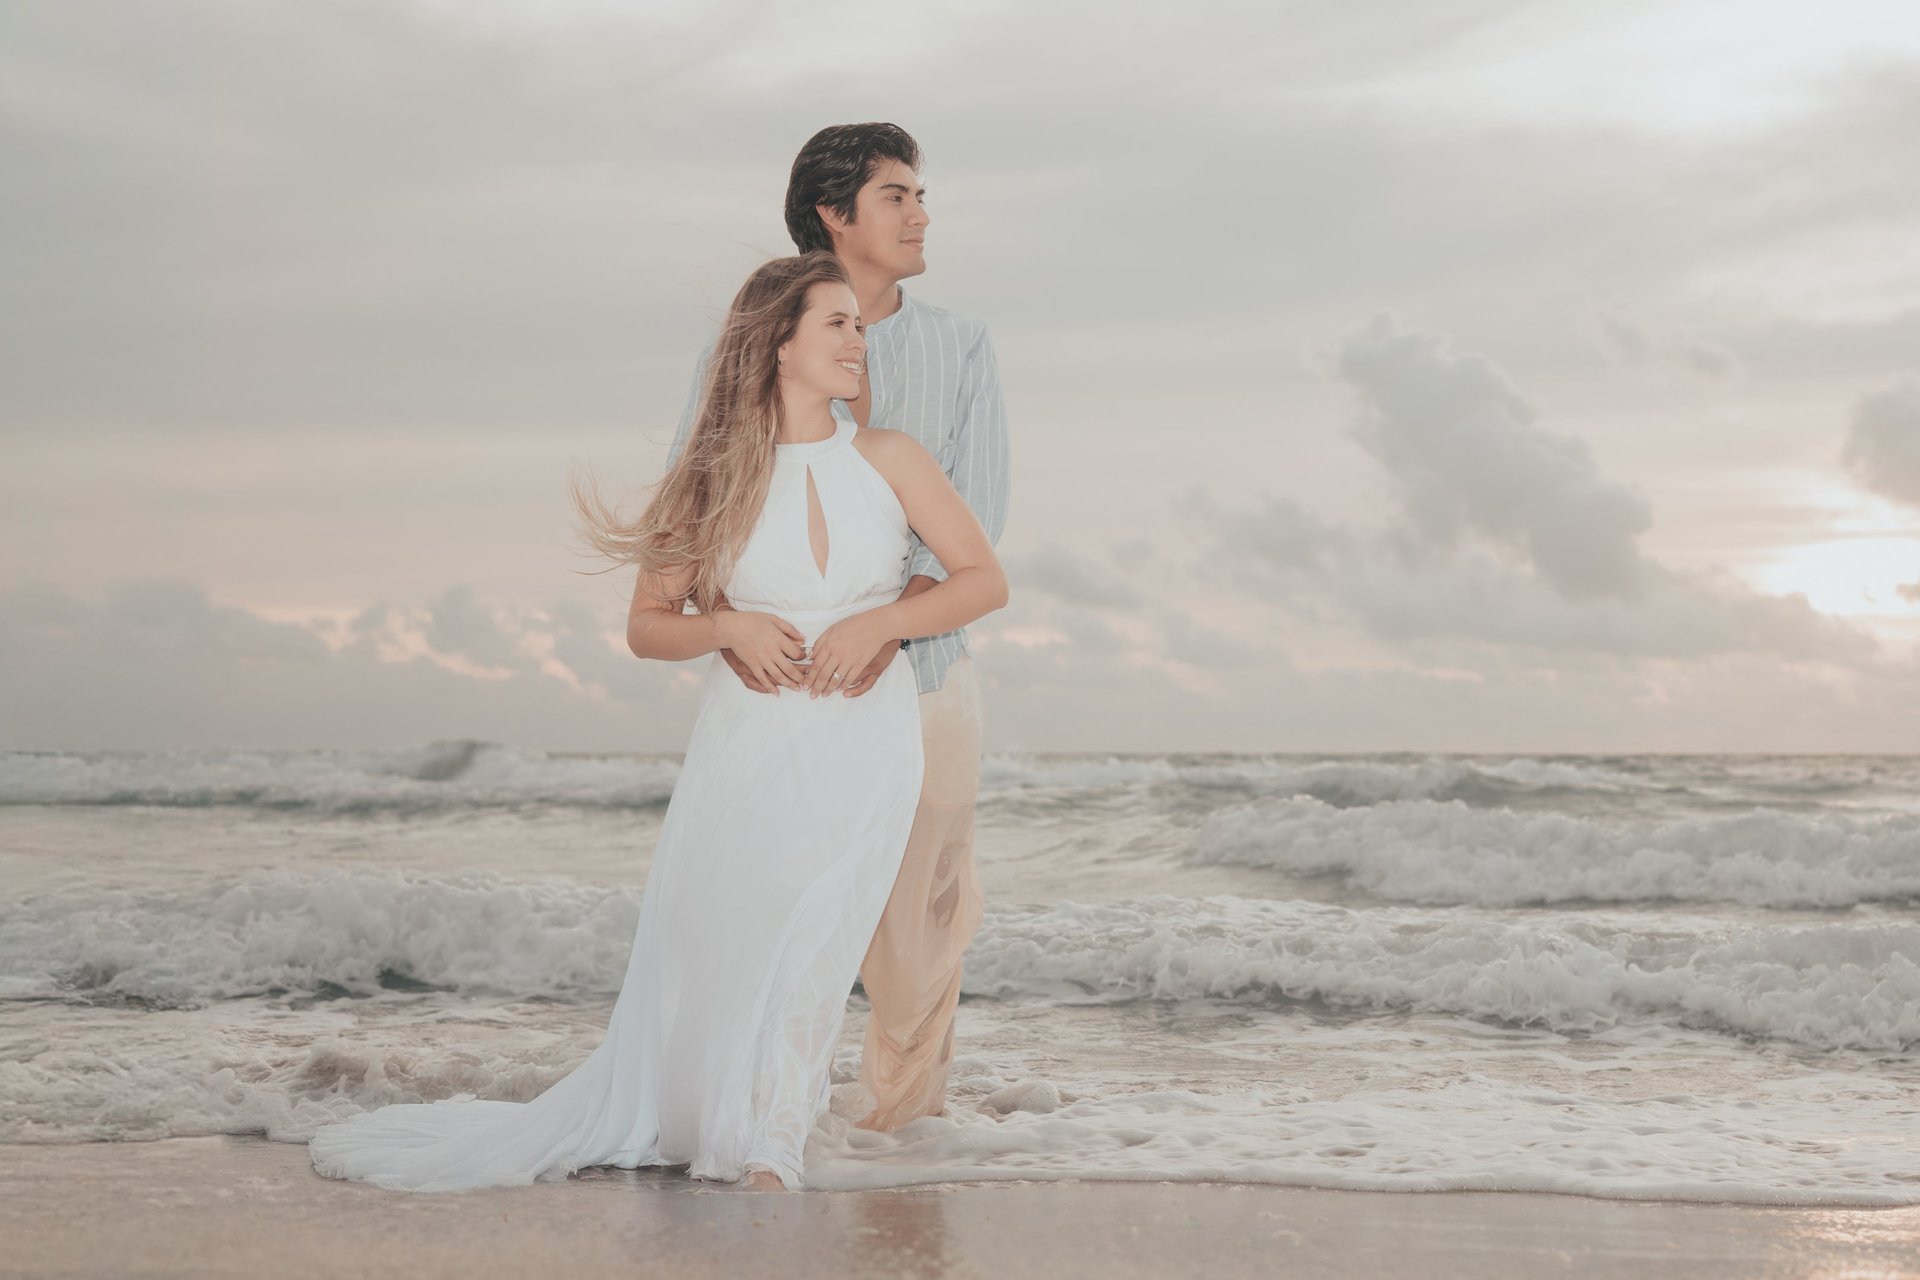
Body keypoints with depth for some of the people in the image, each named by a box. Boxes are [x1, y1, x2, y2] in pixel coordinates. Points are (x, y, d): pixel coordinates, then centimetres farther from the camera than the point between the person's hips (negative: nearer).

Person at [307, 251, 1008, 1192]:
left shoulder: (888, 459, 1)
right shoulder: (716, 477, 1)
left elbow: (985, 580, 2)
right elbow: (646, 627, 6)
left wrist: (877, 622, -12)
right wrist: (731, 628, -13)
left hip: (862, 753, 0)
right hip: (746, 749, 0)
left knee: (809, 959, -5)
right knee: (698, 955, 1)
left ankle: (768, 1151, 7)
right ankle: (624, 1122, 18)